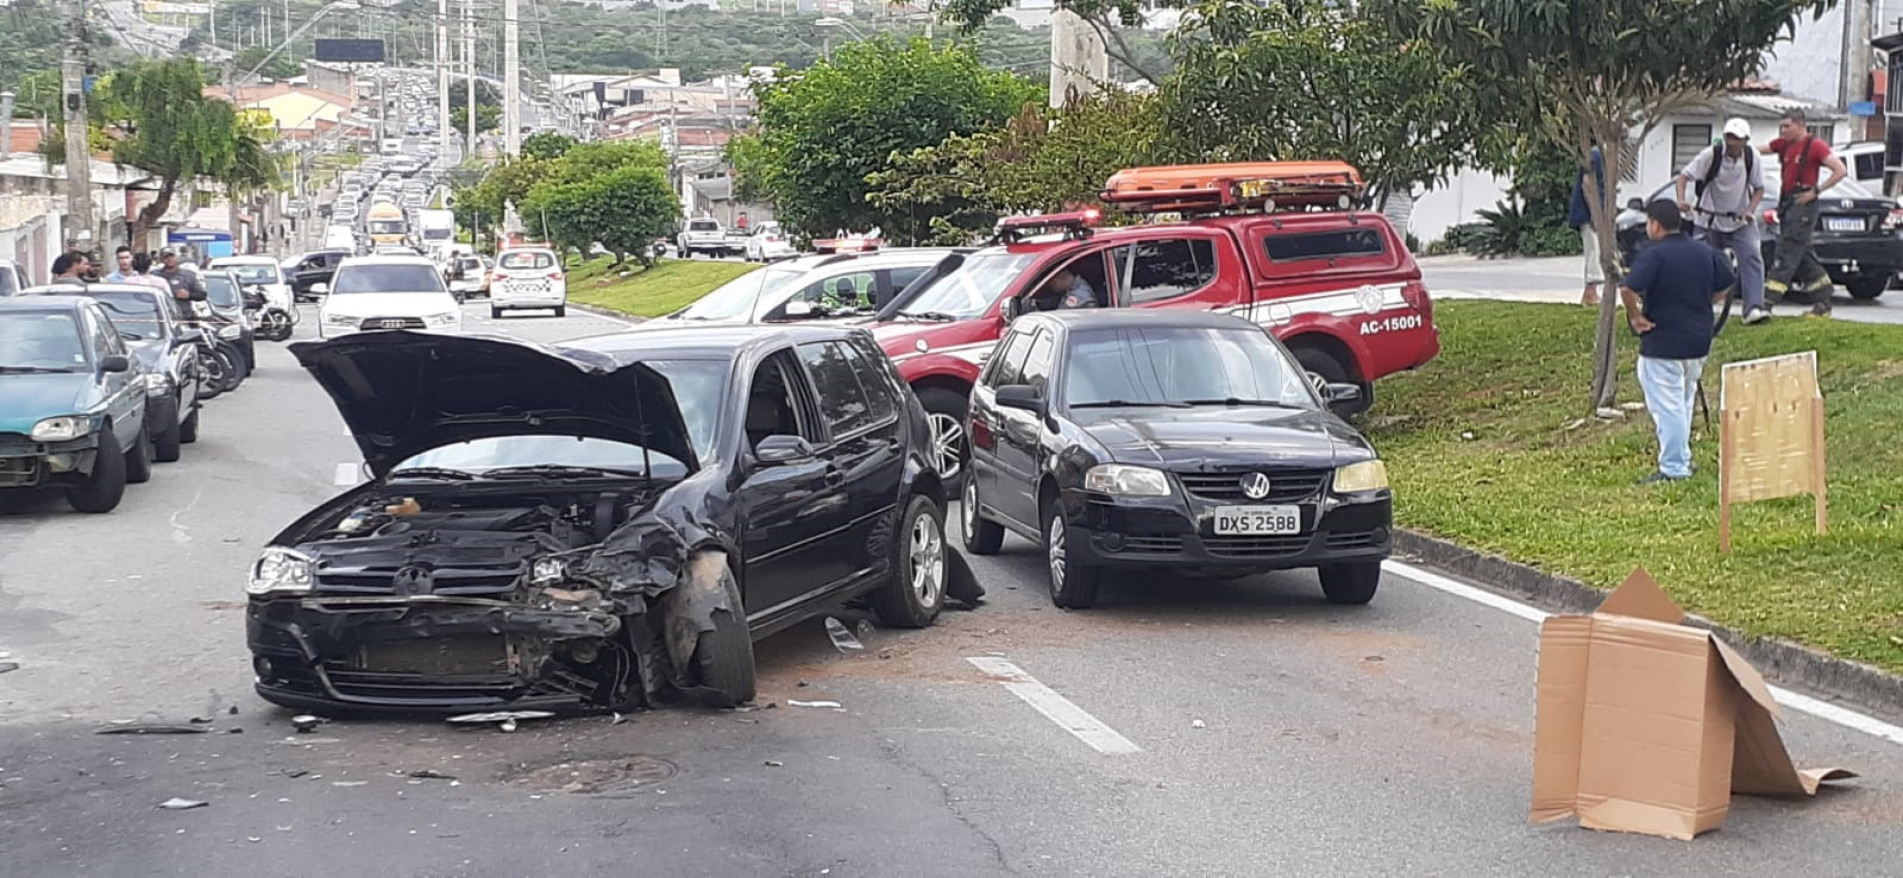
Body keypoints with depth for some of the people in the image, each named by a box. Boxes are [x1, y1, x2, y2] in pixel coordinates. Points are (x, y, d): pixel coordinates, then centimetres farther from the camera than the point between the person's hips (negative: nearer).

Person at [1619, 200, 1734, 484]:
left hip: (1662, 344, -7)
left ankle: (1673, 469, -2)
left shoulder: (1655, 255, -16)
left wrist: (1636, 318, -13)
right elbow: (1726, 285, 16)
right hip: (1699, 341, 7)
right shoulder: (1705, 252, 6)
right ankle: (1681, 459, 28)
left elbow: (1628, 289, -28)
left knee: (1667, 407, -2)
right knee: (1685, 402, 20)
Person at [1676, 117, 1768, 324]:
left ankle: (1754, 308, -25)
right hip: (1709, 221, -1)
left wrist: (1750, 210, -16)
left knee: (1752, 257, -18)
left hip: (1740, 221, 1)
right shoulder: (1711, 155, -14)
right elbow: (1684, 176, -15)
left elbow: (1759, 189, 2)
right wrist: (1681, 200, -33)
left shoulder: (1751, 158, -7)